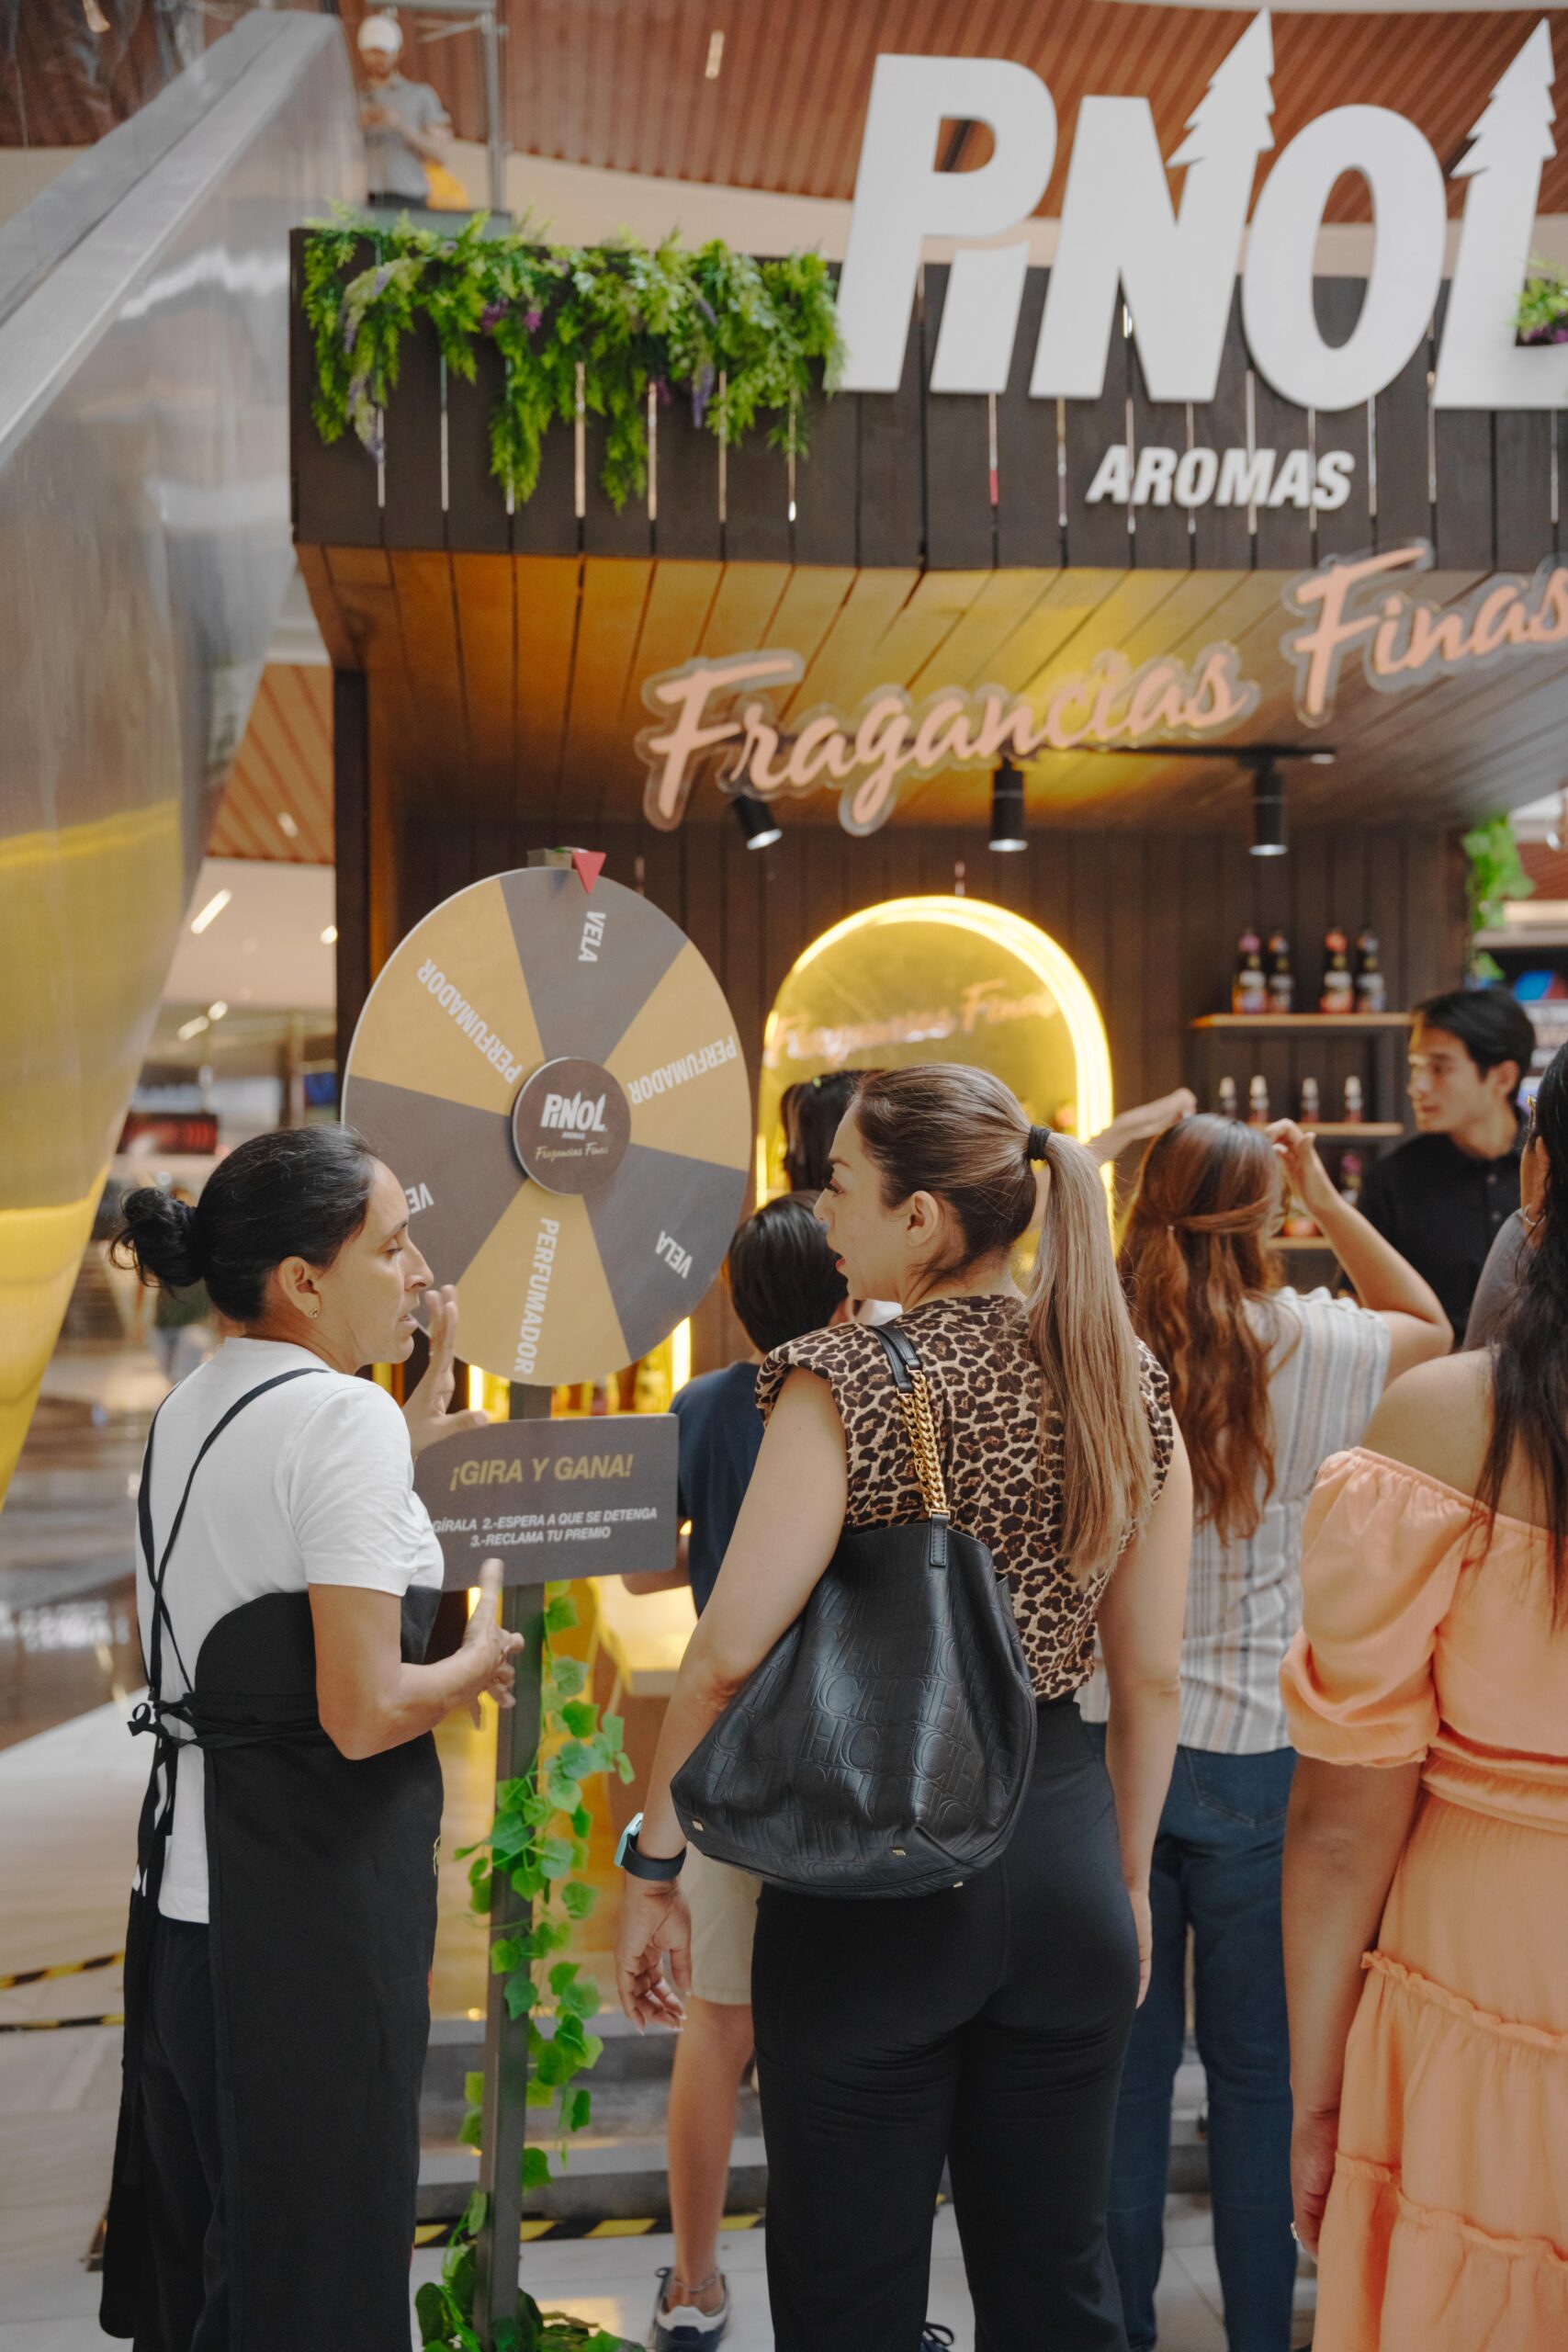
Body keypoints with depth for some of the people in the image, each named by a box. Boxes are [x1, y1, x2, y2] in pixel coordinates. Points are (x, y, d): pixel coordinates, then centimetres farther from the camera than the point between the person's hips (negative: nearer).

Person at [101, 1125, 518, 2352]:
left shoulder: (191, 1411, 9)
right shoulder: (346, 1415, -18)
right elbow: (363, 1712, -23)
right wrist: (479, 1664, -4)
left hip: (188, 1869, 9)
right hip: (313, 1881, -9)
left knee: (200, 2228, 21)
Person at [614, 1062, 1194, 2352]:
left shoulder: (847, 1378, -15)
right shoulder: (1127, 1379, 1)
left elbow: (730, 1650, -21)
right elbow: (1153, 1679, 5)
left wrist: (652, 1867, -9)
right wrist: (1128, 1881, 16)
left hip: (872, 1867, -5)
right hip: (1063, 1853, 5)